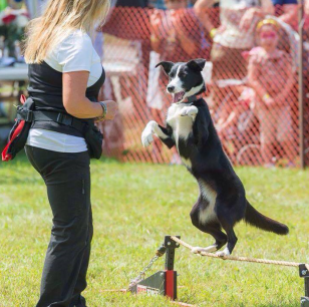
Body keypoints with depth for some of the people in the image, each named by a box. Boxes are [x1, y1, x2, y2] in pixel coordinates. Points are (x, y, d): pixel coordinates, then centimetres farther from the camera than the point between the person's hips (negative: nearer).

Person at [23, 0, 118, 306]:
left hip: (39, 140, 10)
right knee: (70, 231, -2)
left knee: (81, 228, 18)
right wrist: (105, 109, -5)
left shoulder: (43, 35, 12)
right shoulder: (77, 41, -17)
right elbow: (74, 104, -22)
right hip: (63, 147, -10)